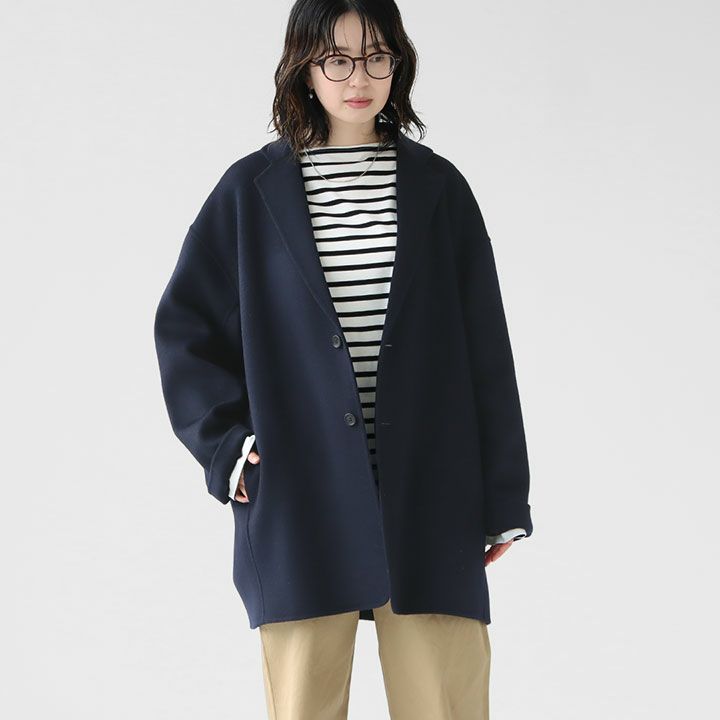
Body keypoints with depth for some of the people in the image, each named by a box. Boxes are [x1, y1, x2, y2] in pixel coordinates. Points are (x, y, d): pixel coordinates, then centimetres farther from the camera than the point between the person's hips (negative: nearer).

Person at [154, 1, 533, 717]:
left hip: (426, 493, 1)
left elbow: (485, 345, 7)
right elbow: (184, 323, 11)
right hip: (299, 496, 0)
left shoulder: (437, 187, 7)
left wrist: (503, 497, 4)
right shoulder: (252, 190, 6)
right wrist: (226, 442, -1)